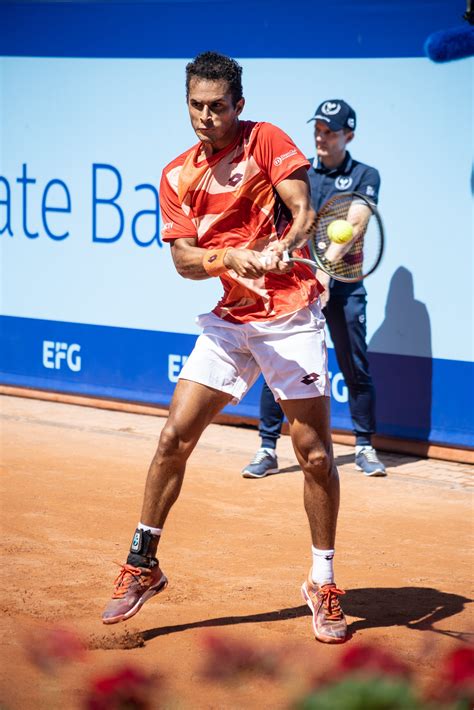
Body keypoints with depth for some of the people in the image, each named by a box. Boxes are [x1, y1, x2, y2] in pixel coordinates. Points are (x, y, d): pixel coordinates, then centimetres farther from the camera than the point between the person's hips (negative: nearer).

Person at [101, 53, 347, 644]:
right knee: (175, 437, -4)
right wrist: (230, 257, -22)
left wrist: (282, 245, -34)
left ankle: (322, 584, 11)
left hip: (291, 315, -3)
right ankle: (142, 565, 11)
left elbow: (303, 210, -13)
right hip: (229, 320, 3)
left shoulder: (266, 141, -2)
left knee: (314, 452, -4)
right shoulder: (177, 177, 7)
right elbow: (184, 260, -1)